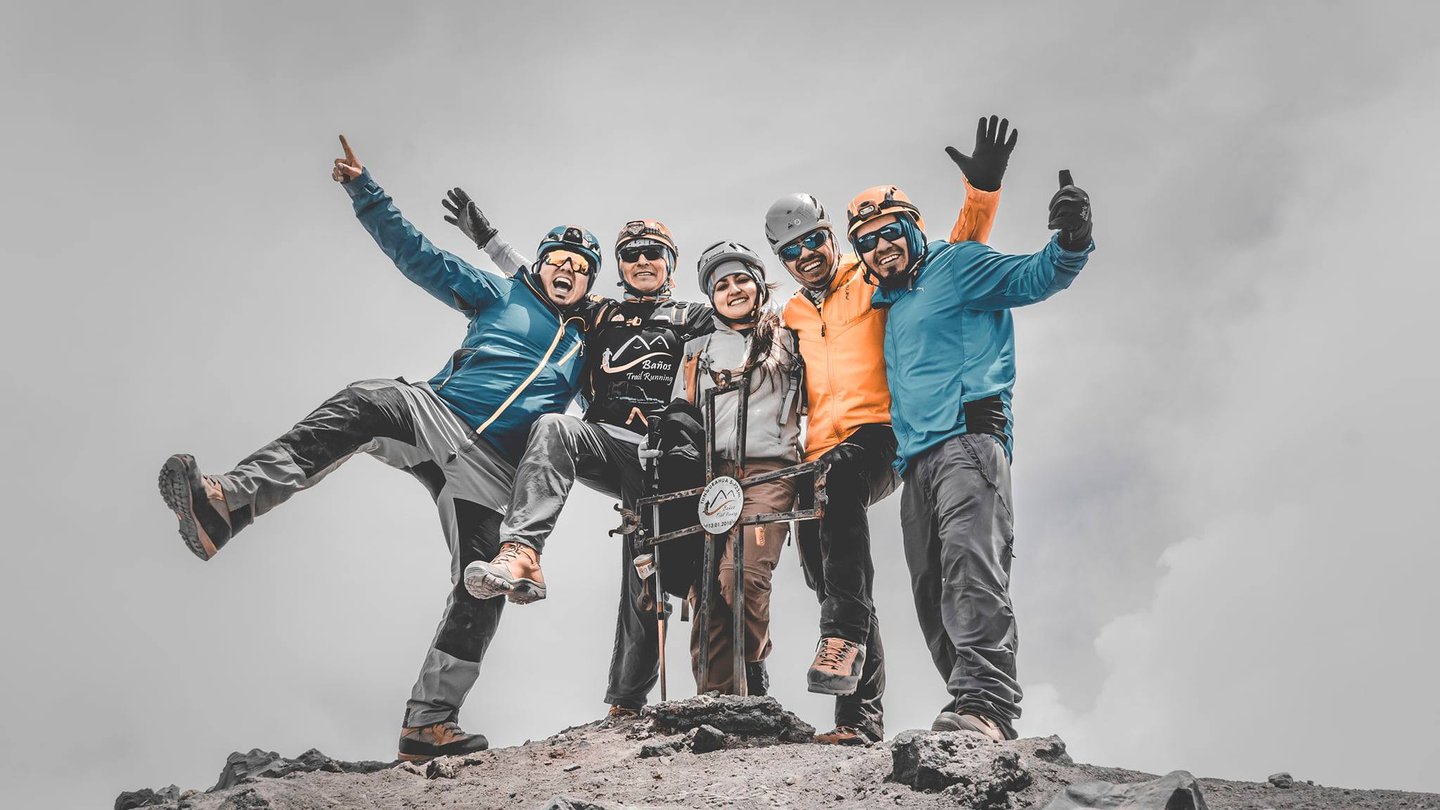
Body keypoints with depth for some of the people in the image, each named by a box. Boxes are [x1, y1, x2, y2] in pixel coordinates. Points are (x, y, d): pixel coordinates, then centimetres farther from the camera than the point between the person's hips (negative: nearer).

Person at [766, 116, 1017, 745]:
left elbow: (960, 255, 5)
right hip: (822, 458, 6)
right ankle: (861, 716, 4)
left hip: (882, 437, -6)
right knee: (819, 556, 0)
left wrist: (982, 189, -11)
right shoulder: (789, 319, 24)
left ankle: (845, 634, -42)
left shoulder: (877, 280, 9)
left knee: (839, 483, -38)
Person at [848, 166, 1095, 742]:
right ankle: (977, 713, 5)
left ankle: (985, 704, -38)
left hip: (968, 437, -9)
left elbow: (1033, 278, -5)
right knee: (932, 591, 3)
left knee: (970, 565, -26)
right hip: (916, 459, 9)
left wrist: (1070, 243, -24)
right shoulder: (892, 306, 31)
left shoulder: (955, 266, 9)